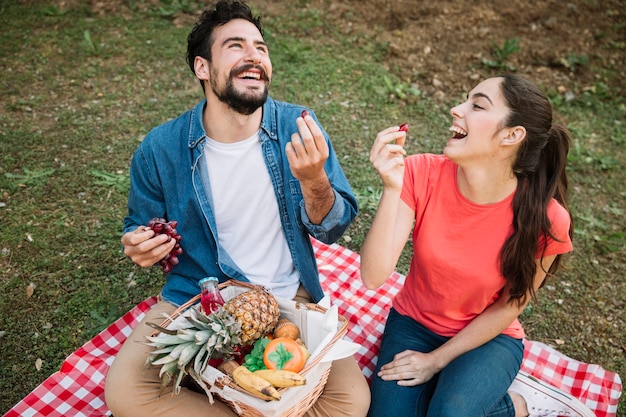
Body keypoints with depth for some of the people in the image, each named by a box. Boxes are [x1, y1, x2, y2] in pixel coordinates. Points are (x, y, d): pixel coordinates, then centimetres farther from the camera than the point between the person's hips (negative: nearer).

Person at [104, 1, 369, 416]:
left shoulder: (297, 126, -9)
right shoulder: (160, 149, -10)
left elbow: (333, 229, -6)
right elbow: (139, 228, 8)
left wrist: (313, 180, -27)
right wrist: (141, 246, -17)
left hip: (289, 297, 1)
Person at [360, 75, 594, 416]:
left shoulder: (545, 219, -24)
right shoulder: (422, 174, -22)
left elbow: (509, 307, -10)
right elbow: (373, 277, -27)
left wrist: (437, 360, -10)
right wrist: (391, 188, -39)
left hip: (488, 337, -1)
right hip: (413, 322, 2)